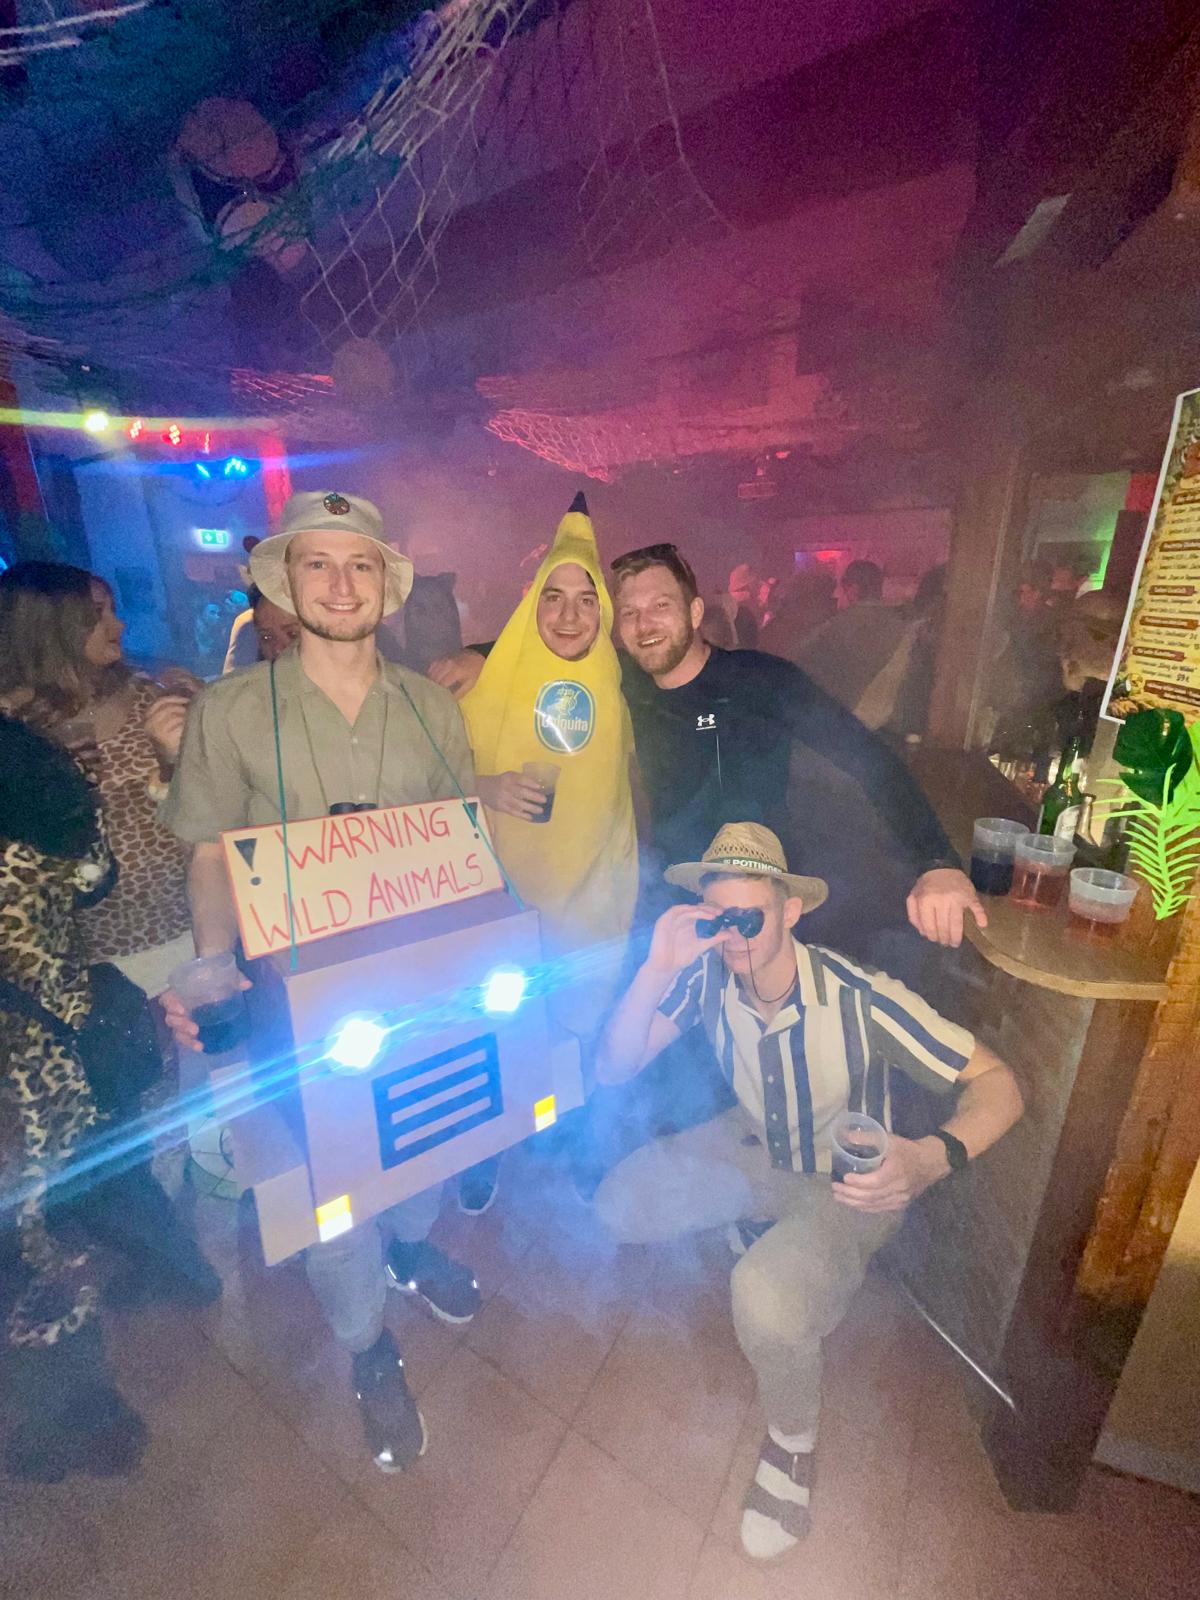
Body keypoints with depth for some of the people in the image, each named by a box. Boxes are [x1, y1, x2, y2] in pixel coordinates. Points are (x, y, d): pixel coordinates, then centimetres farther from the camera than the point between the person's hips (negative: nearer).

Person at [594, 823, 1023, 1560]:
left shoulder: (860, 998, -32)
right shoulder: (707, 974, -22)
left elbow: (998, 1082, -27)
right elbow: (615, 1068, -21)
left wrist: (933, 1158, -47)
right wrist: (660, 967, -36)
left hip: (850, 1180, -4)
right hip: (753, 1147, 5)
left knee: (766, 1296, -30)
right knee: (621, 1206, -9)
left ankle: (793, 1444, 6)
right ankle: (765, 1238, 16)